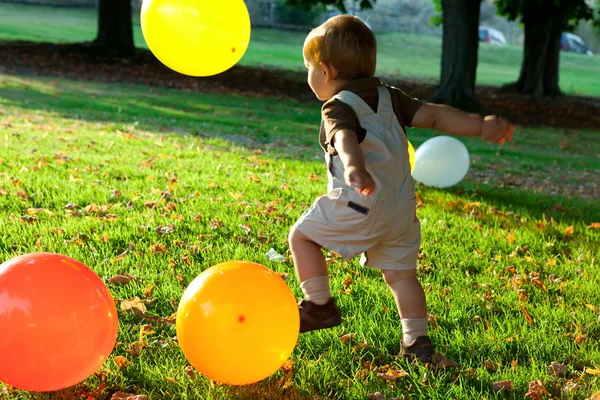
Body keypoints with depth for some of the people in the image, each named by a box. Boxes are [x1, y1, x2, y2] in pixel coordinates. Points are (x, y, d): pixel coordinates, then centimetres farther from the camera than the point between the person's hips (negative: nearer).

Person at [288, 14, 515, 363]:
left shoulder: (339, 107, -6)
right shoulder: (389, 97, 15)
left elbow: (346, 138, -29)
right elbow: (433, 115, 7)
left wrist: (354, 167, -49)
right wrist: (481, 125, 5)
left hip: (360, 206, -7)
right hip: (402, 210, 7)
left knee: (302, 235, 8)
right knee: (401, 274, 16)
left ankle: (320, 305, 6)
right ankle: (417, 341, 17)